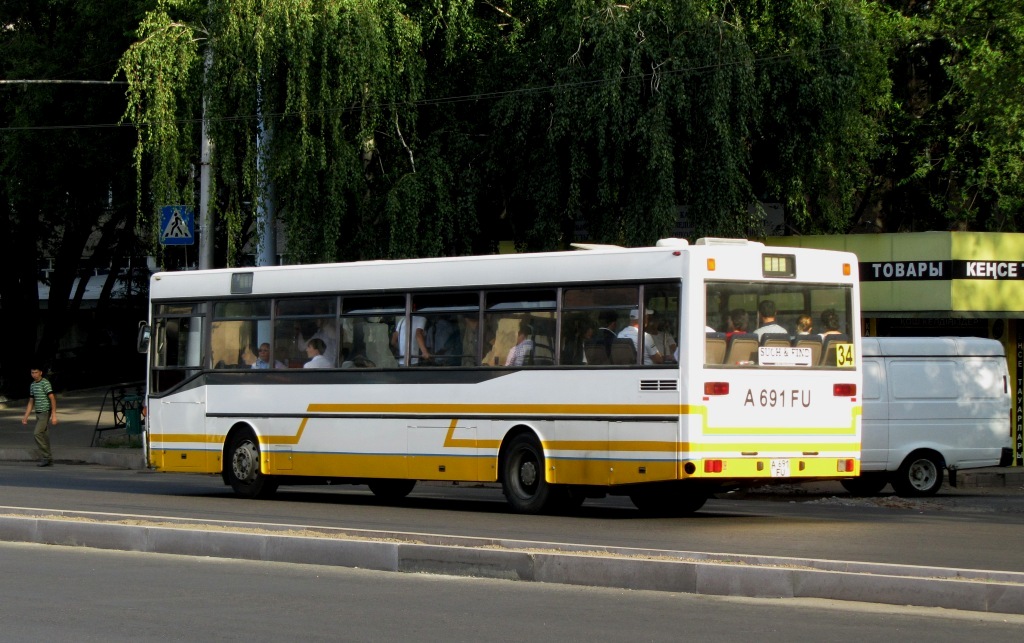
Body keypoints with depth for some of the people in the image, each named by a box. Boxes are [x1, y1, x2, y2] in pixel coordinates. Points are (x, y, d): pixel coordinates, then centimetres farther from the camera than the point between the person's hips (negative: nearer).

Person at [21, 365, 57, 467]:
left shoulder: (45, 383, -11)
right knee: (43, 437, 7)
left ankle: (46, 457, -12)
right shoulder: (32, 385, 14)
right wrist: (25, 417, 16)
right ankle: (48, 459, 10)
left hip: (46, 413, -8)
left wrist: (54, 415, -22)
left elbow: (52, 399, -16)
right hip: (38, 413, 8)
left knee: (38, 434, -16)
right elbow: (31, 402, 20)